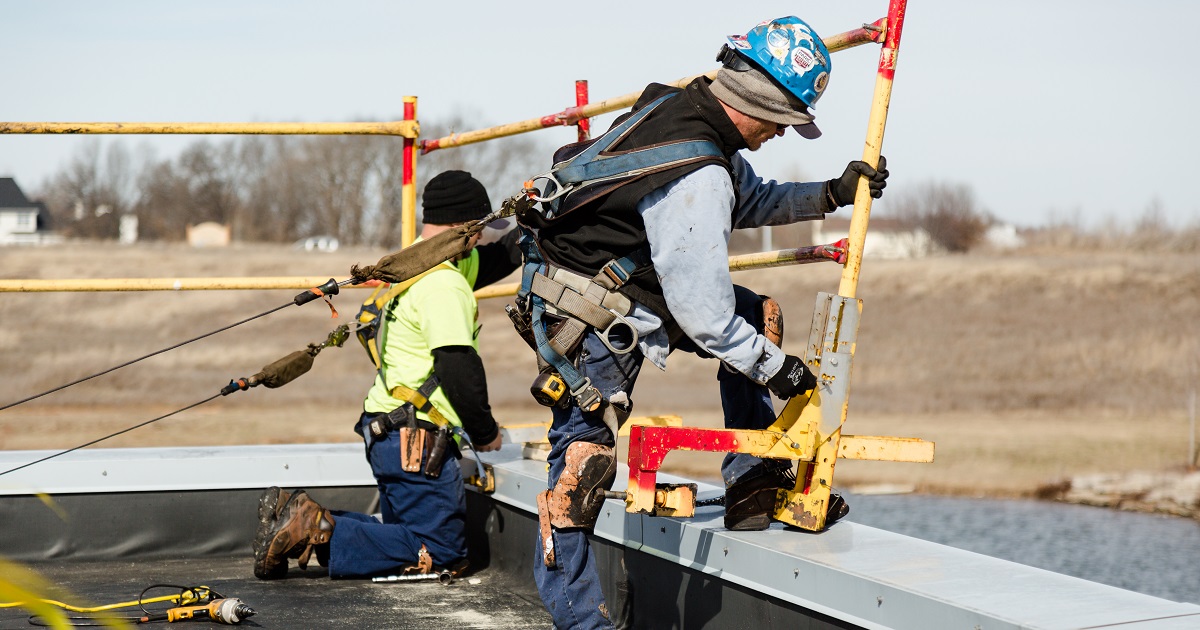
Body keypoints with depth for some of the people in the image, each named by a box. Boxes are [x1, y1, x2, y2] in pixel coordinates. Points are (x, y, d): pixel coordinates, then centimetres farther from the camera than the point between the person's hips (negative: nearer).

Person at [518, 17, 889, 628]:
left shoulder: (678, 107, -1)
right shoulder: (696, 177, -29)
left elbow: (749, 199, 17)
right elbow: (701, 311, -25)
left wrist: (829, 194, 5)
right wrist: (775, 368, -13)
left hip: (625, 283, 10)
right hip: (595, 321, -10)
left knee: (758, 316, 13)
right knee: (583, 456, -6)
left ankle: (755, 484, 14)